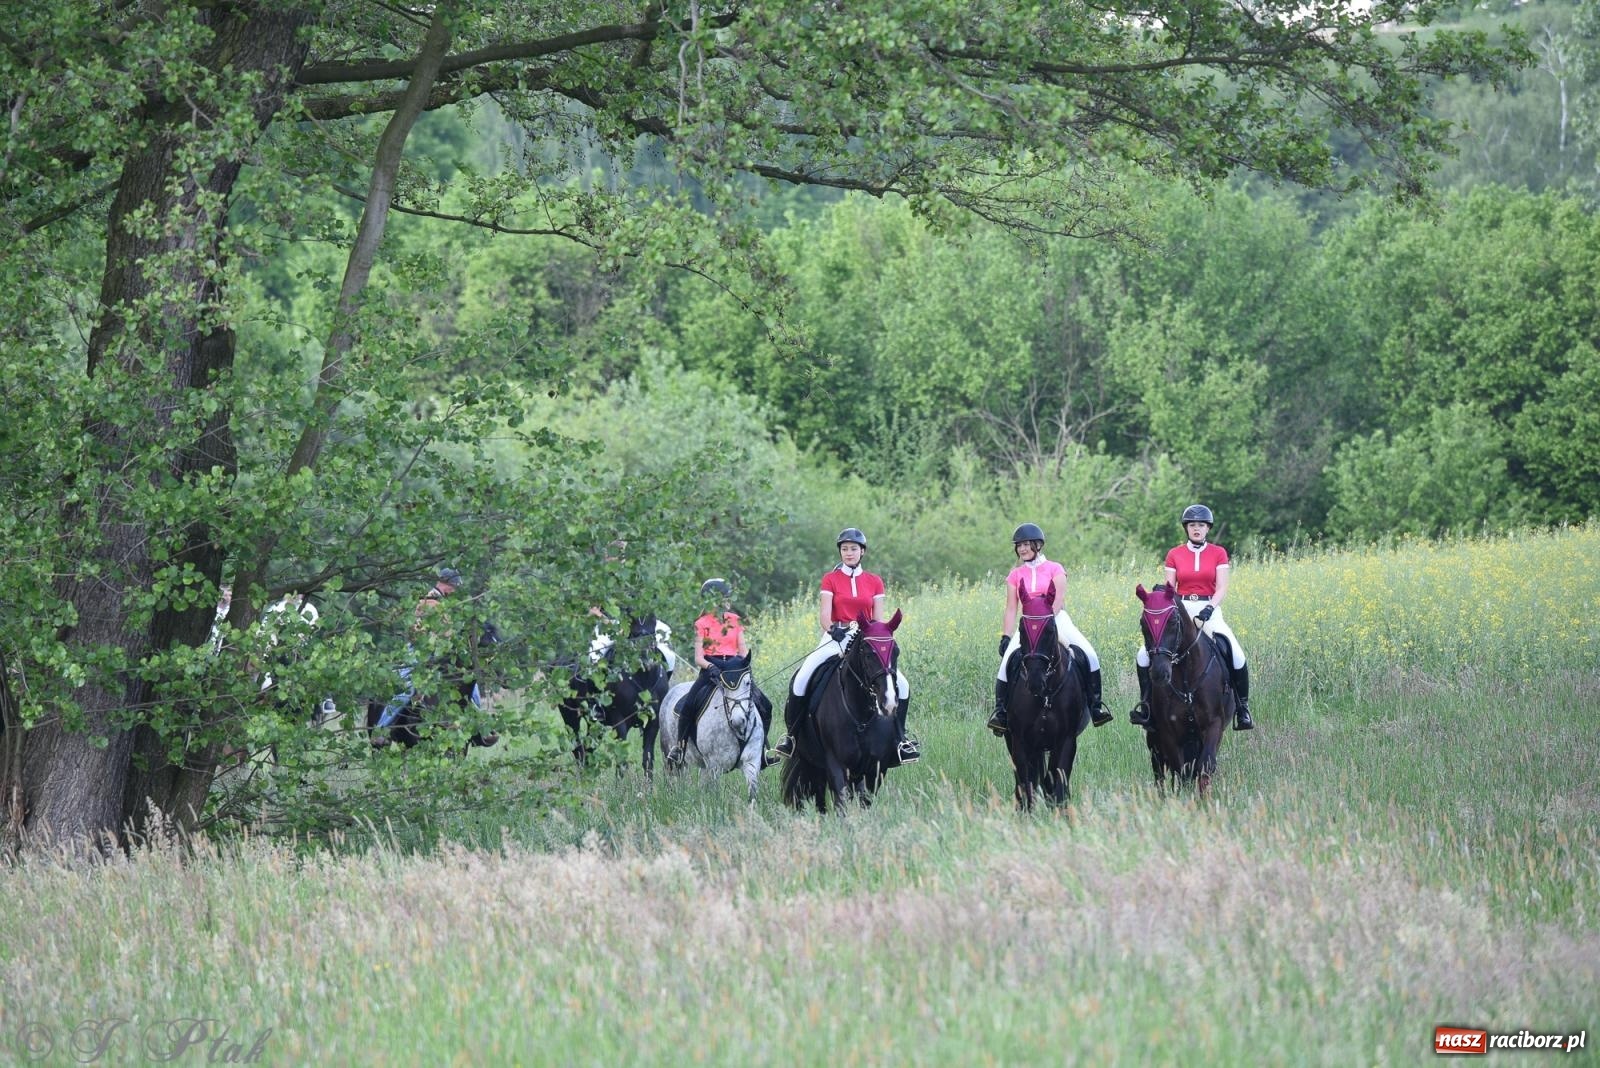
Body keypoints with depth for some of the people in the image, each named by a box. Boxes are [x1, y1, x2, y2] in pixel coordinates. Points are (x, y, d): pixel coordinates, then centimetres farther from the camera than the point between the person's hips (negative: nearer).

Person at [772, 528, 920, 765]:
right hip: (836, 637, -2)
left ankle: (900, 738, 2)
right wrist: (832, 629, -24)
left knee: (901, 685, -14)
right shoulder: (830, 580, 5)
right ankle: (791, 734, -7)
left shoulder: (874, 582, 10)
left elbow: (878, 620, 6)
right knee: (802, 679, -23)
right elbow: (824, 614, -5)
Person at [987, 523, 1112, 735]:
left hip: (1056, 620, -2)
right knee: (1007, 661, -23)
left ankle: (1096, 707, -14)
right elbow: (1011, 609, 10)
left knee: (1089, 655, -21)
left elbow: (1058, 601, -7)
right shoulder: (1016, 575, 12)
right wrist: (1006, 637, -1)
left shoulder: (1054, 569, 4)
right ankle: (1000, 712, -18)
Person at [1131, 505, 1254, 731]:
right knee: (1145, 653, -16)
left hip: (1209, 610, -2)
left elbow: (1222, 588, -3)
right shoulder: (1174, 555, 9)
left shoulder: (1218, 554, 5)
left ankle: (1242, 707, -7)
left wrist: (1207, 611, -19)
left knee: (1237, 656, -23)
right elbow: (1169, 588, 6)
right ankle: (1145, 704, 0)